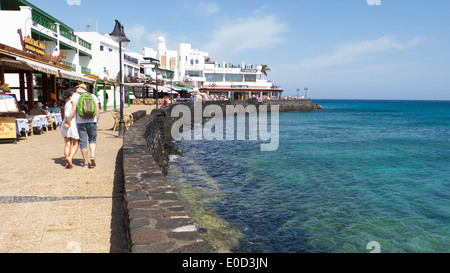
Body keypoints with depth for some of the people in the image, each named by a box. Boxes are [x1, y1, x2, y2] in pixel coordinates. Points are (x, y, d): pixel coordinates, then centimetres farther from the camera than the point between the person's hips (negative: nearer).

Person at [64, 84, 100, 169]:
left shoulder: (75, 95, 3)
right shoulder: (93, 96, 11)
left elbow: (73, 109, -8)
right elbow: (97, 110, 4)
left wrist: (68, 122, -6)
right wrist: (97, 122, 10)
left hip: (81, 122, -2)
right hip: (92, 121, 2)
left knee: (83, 142, 7)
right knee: (92, 139, 17)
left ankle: (85, 162, 14)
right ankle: (93, 156, -6)